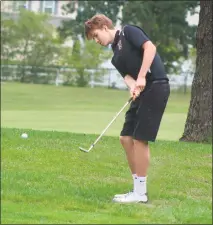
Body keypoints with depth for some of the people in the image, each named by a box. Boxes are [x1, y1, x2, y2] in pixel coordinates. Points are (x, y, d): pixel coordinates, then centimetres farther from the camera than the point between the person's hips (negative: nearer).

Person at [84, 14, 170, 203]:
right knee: (126, 138, 7)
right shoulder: (116, 56, 21)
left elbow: (150, 47, -16)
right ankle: (138, 189, 14)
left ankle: (140, 193, -3)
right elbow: (127, 75, 6)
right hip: (142, 91, 9)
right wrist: (133, 87, -18)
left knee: (140, 138, -9)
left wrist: (141, 78, -23)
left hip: (155, 86, -9)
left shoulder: (128, 32, -2)